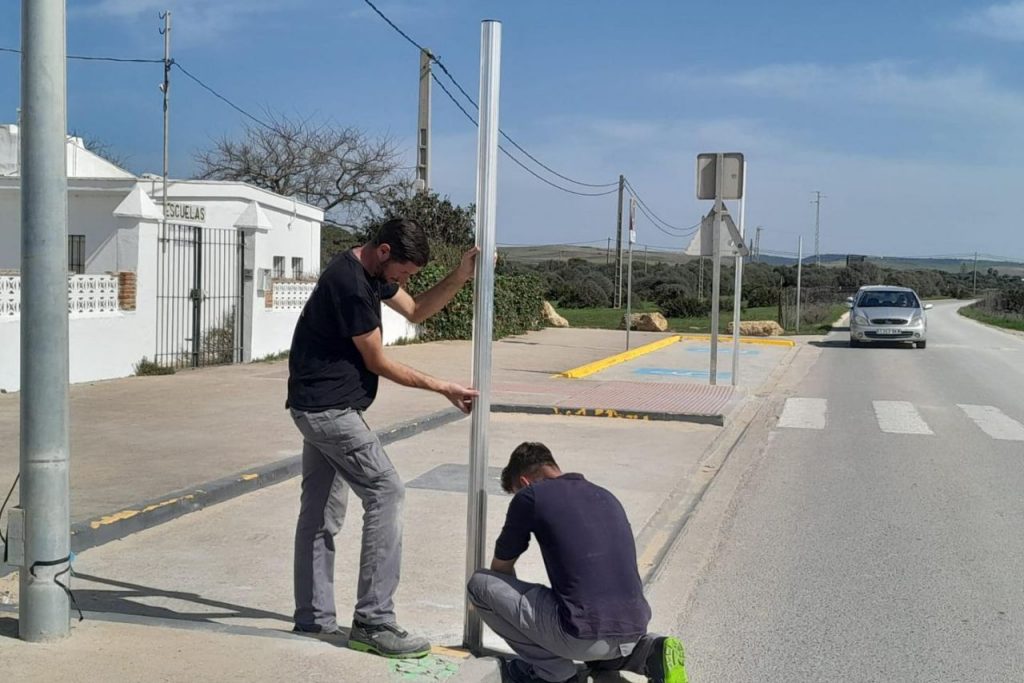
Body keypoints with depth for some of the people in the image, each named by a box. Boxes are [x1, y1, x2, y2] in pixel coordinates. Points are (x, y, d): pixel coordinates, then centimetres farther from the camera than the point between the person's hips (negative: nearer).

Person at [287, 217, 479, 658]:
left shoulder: (371, 273, 9)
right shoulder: (349, 285, -21)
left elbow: (416, 311, 18)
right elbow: (378, 362, -16)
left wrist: (460, 277, 3)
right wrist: (442, 388, -8)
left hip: (320, 408, 10)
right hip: (330, 409, -10)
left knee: (322, 511, 11)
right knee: (386, 492, -10)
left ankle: (314, 617, 18)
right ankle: (373, 622, -7)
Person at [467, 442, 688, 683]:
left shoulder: (531, 496, 2)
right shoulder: (605, 496, 20)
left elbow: (501, 568, 16)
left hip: (585, 635, -7)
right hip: (631, 634, 7)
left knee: (479, 583, 8)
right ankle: (651, 652, 11)